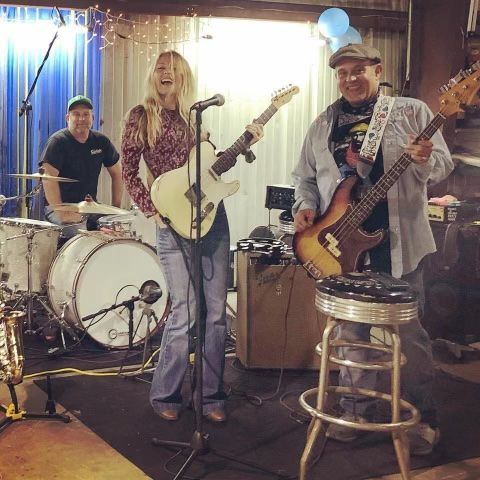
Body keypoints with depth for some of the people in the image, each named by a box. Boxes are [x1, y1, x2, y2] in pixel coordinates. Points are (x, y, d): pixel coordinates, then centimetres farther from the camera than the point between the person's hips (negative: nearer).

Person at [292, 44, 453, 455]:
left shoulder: (413, 112, 1)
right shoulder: (323, 125, 11)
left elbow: (443, 165, -3)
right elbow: (306, 176, 17)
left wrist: (424, 160, -26)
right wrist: (305, 206, -3)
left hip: (398, 241, -3)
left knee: (408, 331, 2)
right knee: (350, 330, 11)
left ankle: (423, 417, 18)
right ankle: (356, 410, 26)